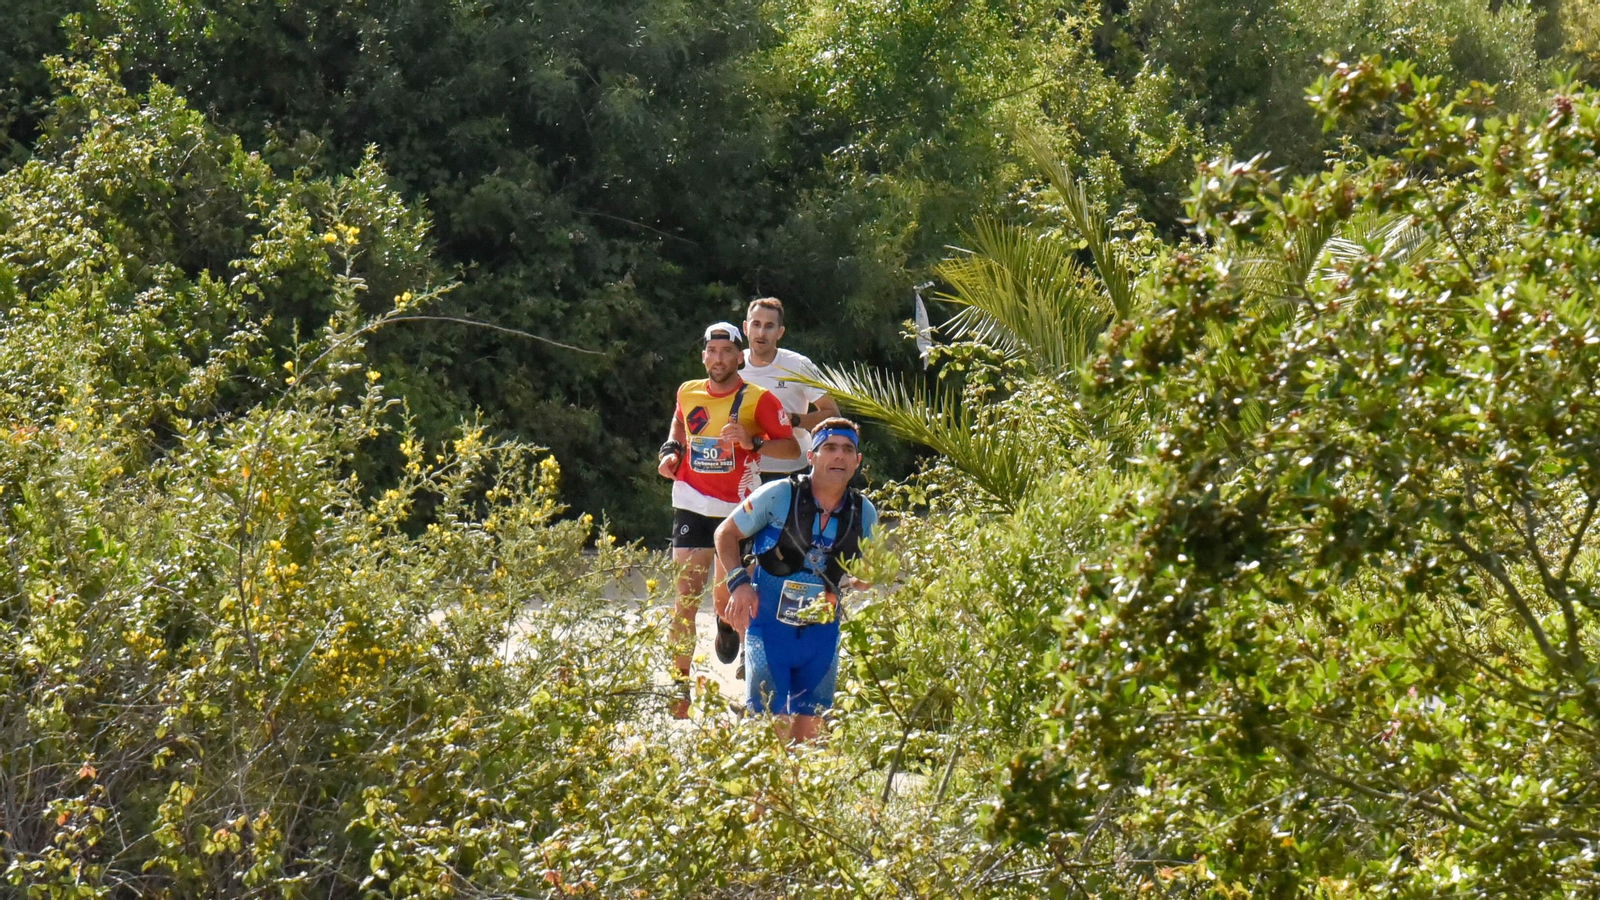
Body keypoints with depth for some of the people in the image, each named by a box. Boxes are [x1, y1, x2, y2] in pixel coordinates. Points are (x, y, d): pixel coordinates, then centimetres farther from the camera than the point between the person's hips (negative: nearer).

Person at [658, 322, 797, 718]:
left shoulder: (757, 399, -7)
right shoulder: (688, 393, 4)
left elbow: (792, 447, -7)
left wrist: (753, 442, -23)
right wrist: (671, 449, 7)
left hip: (737, 508, -2)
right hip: (692, 504, 2)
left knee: (726, 595, 7)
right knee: (686, 595, -8)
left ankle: (726, 622, 44)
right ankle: (680, 684, -5)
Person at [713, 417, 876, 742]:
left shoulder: (864, 513, 1)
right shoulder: (779, 496, -11)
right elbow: (725, 533, 0)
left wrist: (858, 580, -7)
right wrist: (739, 582, -14)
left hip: (822, 631, 4)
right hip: (770, 625, -4)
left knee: (809, 728, 7)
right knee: (770, 724, -10)